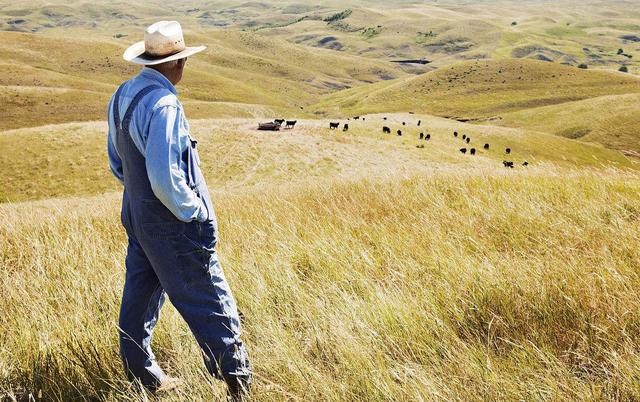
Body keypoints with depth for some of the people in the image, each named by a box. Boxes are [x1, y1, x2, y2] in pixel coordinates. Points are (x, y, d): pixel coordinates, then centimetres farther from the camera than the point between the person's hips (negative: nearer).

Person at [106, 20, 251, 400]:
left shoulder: (122, 95, 3)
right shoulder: (163, 104, -25)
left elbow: (117, 159, 15)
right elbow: (165, 179, -28)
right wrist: (194, 213, -14)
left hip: (136, 213, 9)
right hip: (173, 225, -9)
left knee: (141, 291, 20)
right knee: (210, 305, 2)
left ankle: (139, 369, 36)